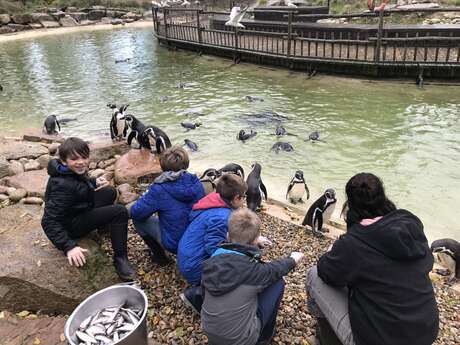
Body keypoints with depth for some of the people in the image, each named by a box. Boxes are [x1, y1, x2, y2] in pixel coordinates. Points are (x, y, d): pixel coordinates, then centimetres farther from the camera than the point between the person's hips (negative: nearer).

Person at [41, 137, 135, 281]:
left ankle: (102, 224, 33)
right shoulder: (63, 185, -33)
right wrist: (69, 247, -41)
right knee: (120, 212, -20)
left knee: (109, 192, 16)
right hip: (71, 224, -9)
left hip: (78, 209, 9)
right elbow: (49, 222, -34)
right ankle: (120, 258, -13)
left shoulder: (74, 171, -7)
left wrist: (94, 182, 3)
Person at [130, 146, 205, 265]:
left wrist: (148, 201, 8)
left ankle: (159, 255, 15)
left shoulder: (159, 189, -21)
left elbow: (135, 212, -13)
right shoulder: (196, 182, -8)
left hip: (175, 244, -6)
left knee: (137, 219, 9)